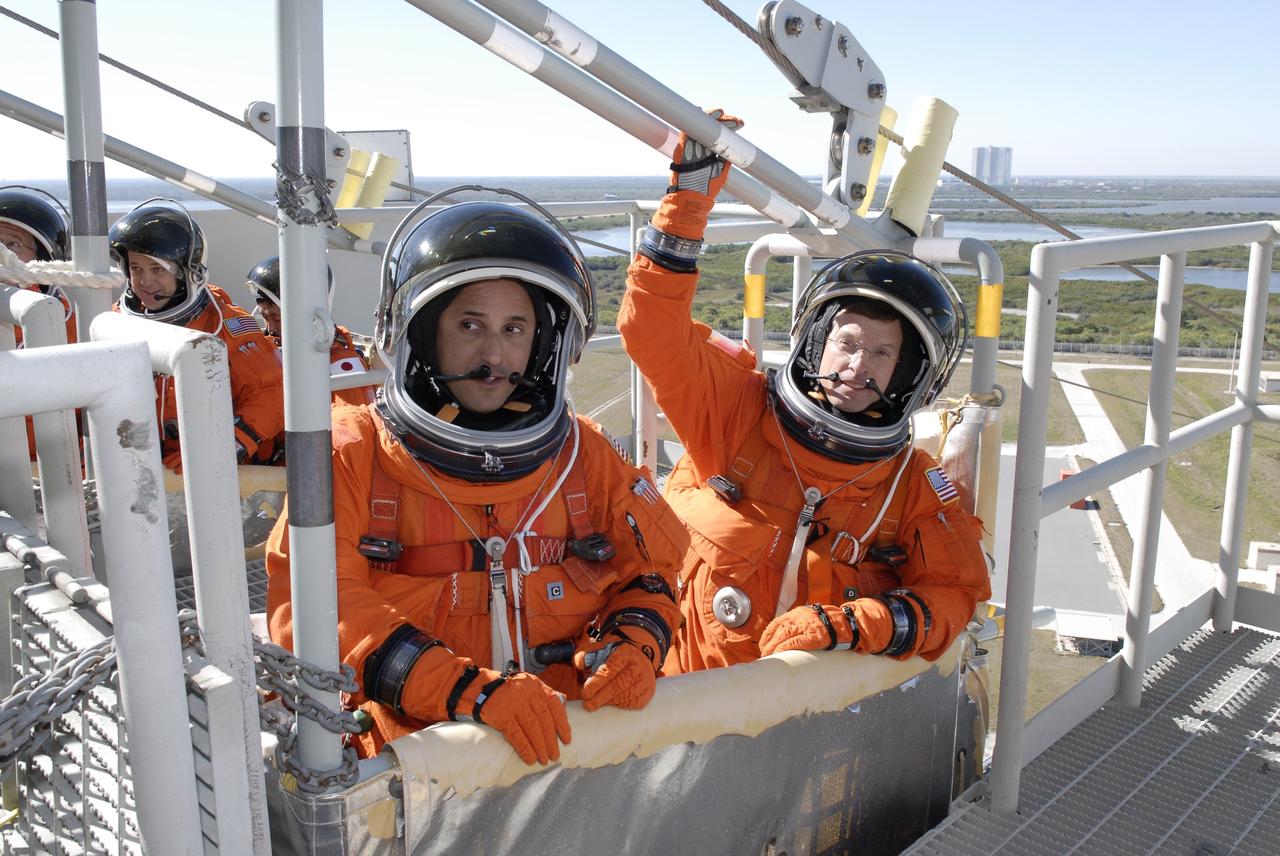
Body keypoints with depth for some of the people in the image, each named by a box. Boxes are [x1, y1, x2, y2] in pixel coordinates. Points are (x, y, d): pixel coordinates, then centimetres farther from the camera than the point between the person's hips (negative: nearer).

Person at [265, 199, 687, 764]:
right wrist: (475, 692, -20)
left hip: (569, 735, 4)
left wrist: (632, 646, -6)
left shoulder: (581, 451, 11)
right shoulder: (353, 452, 1)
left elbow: (651, 568, 18)